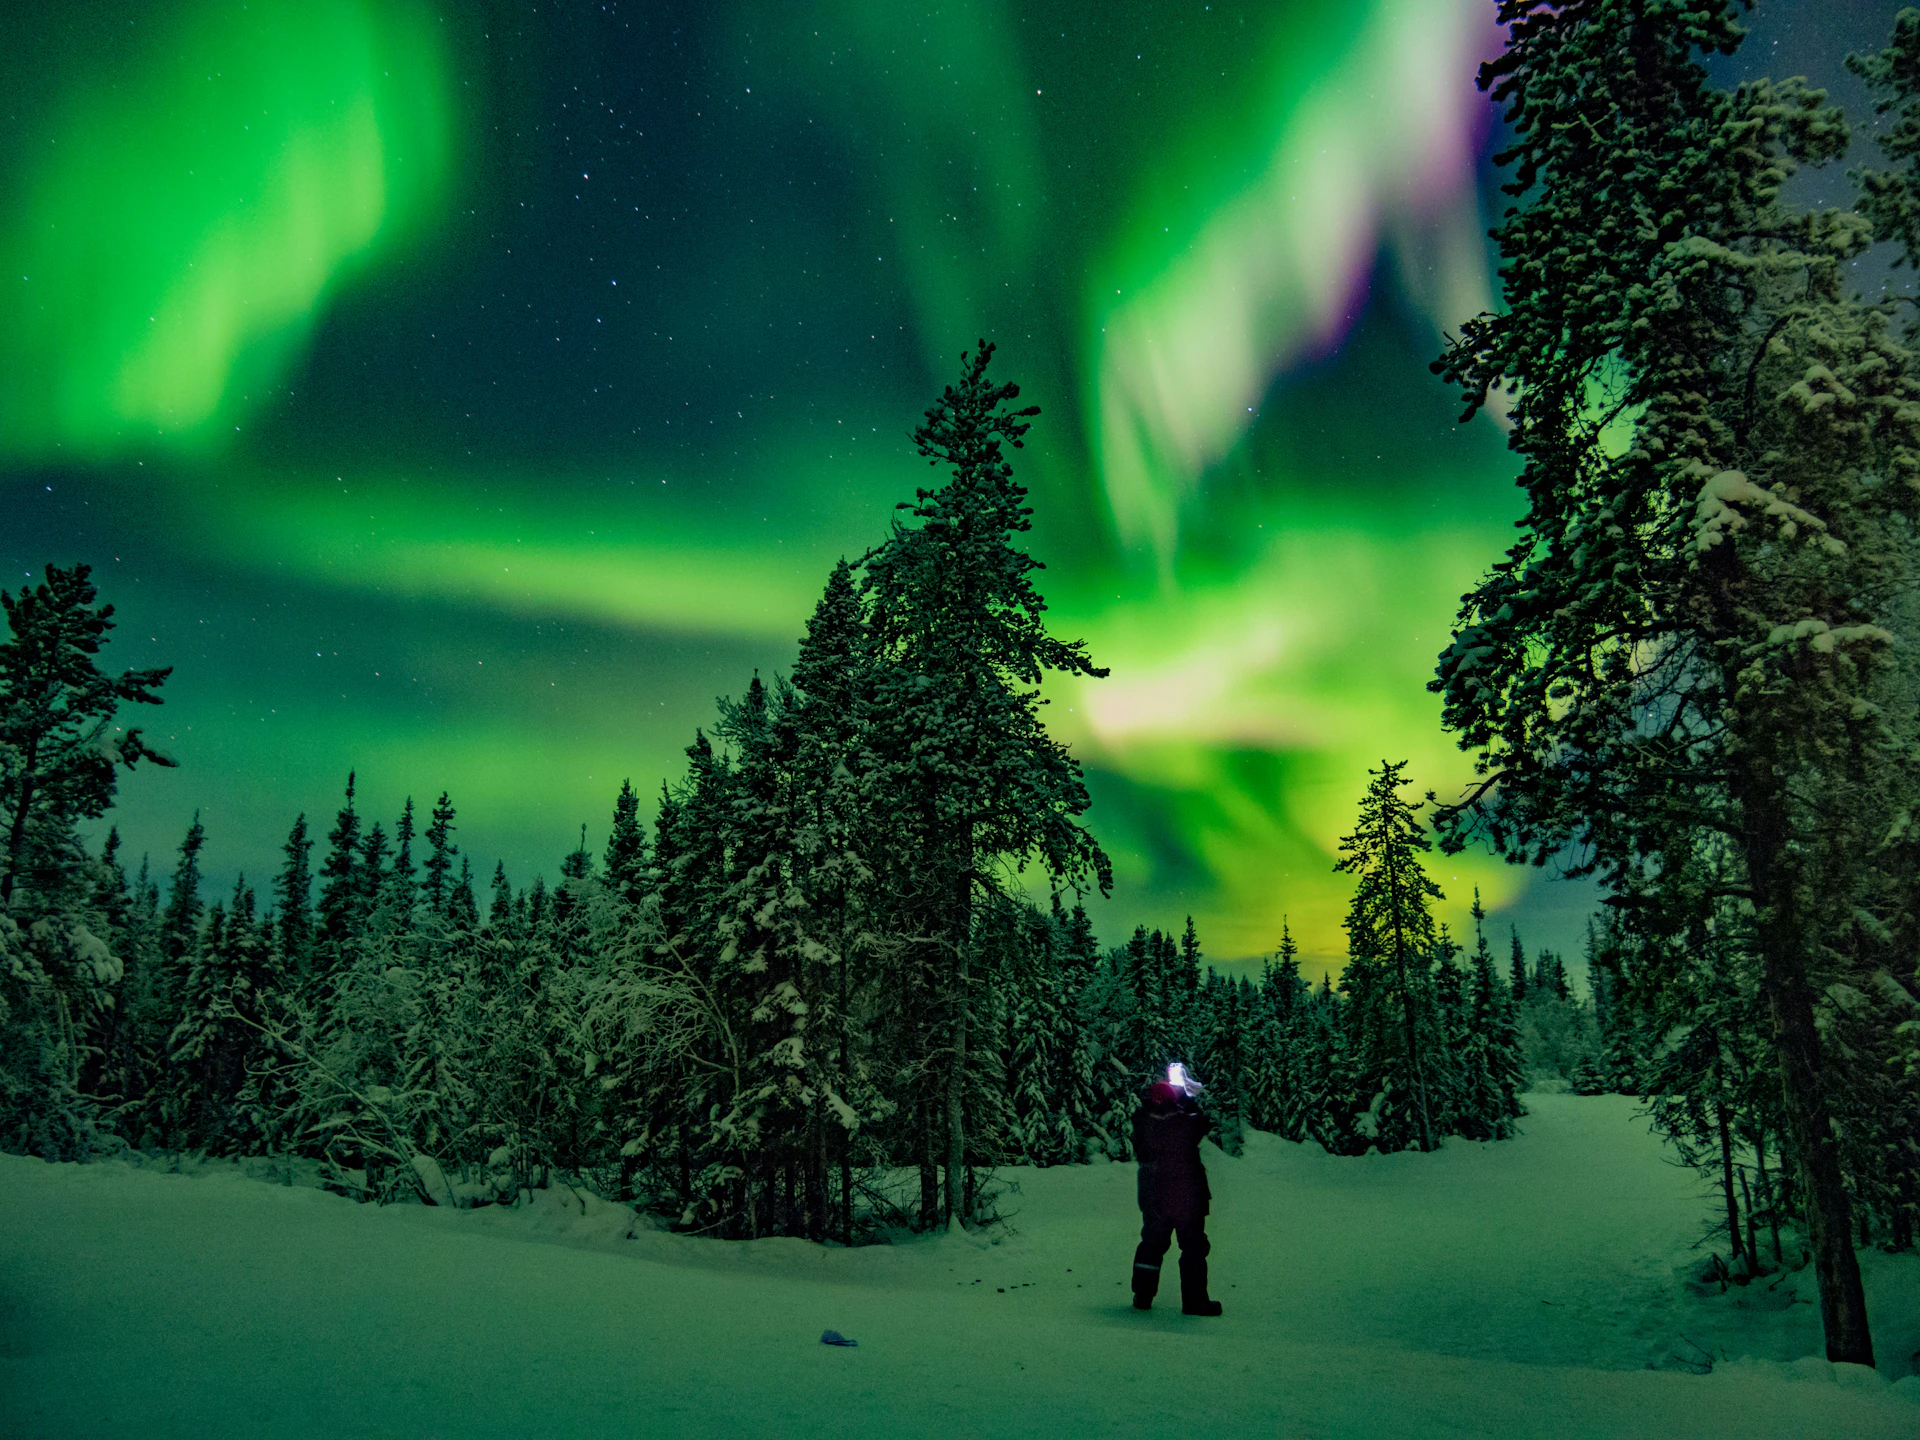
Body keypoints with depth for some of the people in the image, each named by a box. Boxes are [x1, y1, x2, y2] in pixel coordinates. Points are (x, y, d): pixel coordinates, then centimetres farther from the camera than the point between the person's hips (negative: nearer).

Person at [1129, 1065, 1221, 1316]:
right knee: (1194, 1247, 9)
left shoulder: (1143, 1122, -12)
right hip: (1188, 1198, -4)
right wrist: (1189, 1097, 16)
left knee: (1151, 1244, 18)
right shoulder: (1188, 1123, -19)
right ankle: (1194, 1301, 10)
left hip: (1153, 1198, 4)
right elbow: (1202, 1124, 3)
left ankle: (1142, 1295, 23)